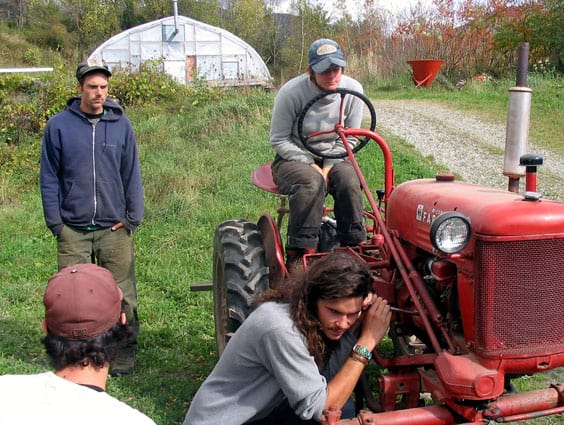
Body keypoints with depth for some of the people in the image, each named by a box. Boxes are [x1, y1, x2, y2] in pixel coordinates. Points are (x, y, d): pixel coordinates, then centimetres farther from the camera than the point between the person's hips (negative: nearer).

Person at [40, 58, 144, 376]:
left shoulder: (121, 124, 5)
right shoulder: (59, 126, 2)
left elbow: (132, 175, 7)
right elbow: (49, 178, 5)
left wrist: (133, 217, 0)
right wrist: (55, 221, -1)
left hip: (114, 228, 0)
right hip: (73, 230, 0)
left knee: (123, 296, 3)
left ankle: (124, 355, 17)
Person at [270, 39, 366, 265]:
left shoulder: (353, 90, -8)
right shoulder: (292, 92, -18)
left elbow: (349, 139, 0)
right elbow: (279, 140, -10)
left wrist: (328, 167, -14)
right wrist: (310, 164, -19)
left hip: (333, 158, 3)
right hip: (293, 158, -3)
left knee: (349, 179, -30)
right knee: (311, 182, -35)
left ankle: (353, 246, -17)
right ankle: (300, 252, -31)